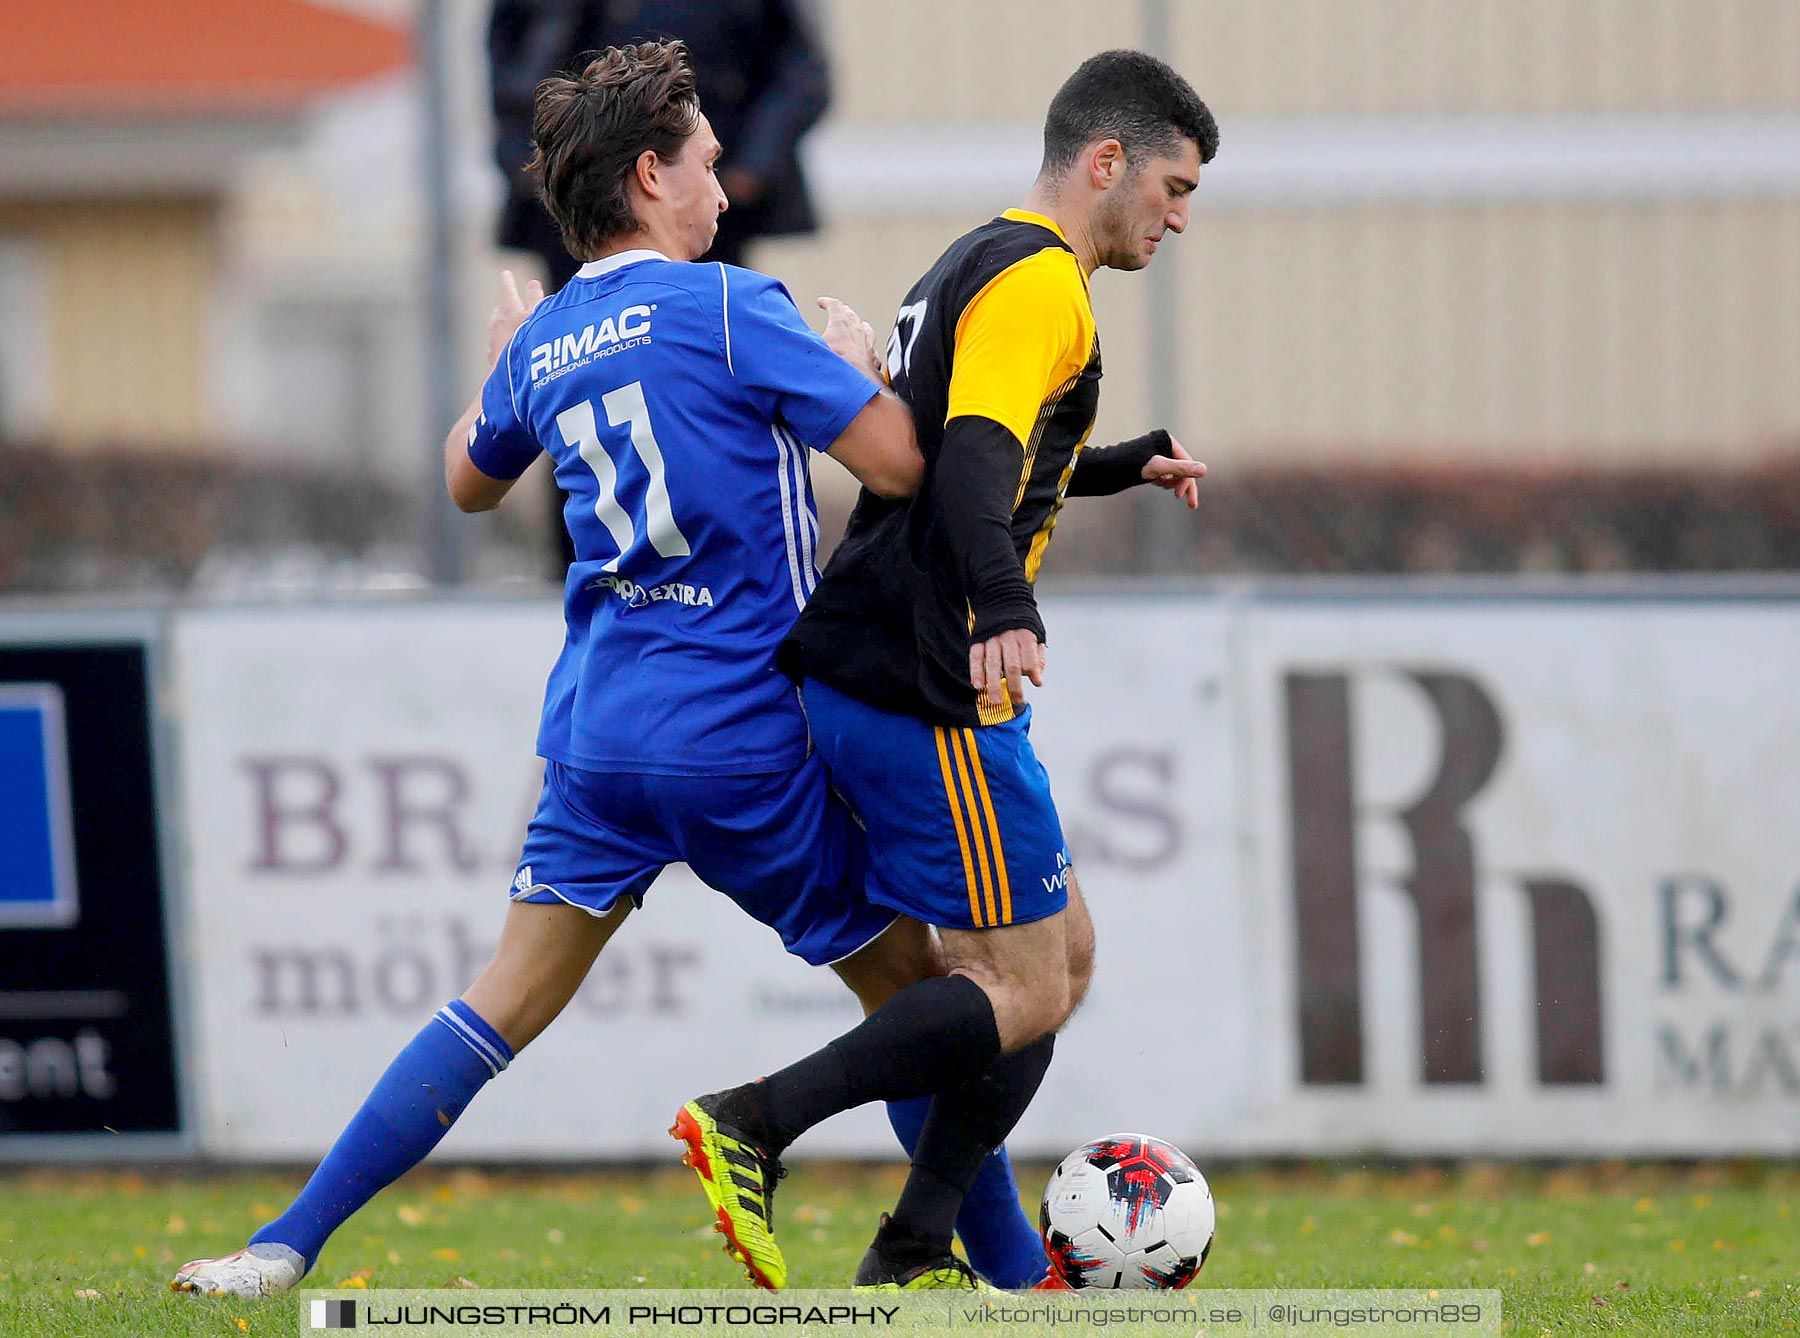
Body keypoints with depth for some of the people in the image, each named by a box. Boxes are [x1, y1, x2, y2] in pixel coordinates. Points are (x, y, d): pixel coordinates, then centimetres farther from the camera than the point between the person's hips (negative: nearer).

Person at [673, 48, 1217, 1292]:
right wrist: (1007, 611, -42)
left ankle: (915, 1258, 9)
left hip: (870, 676, 11)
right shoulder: (1038, 280, -11)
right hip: (928, 689, -11)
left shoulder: (973, 268, 21)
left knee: (1065, 953, 12)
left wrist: (1128, 464, 43)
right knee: (1022, 991, -8)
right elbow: (974, 458, -27)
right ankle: (750, 1130, -13)